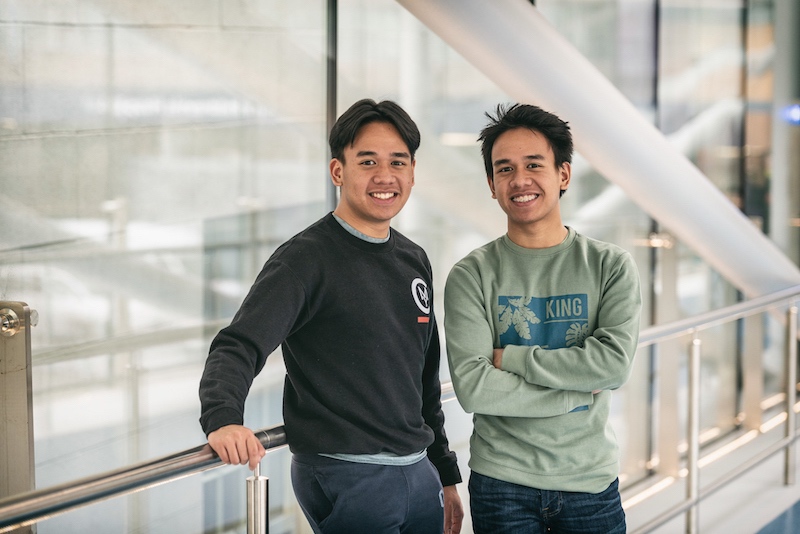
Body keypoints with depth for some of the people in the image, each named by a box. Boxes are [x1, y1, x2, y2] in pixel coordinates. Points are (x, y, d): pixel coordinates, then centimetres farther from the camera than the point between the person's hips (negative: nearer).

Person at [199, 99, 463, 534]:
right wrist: (222, 418, -39)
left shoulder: (414, 261, 12)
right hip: (343, 477, -7)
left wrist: (445, 473, 21)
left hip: (418, 475, 7)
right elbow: (238, 347, -20)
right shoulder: (306, 260, -9)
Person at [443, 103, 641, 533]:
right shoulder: (471, 275, -4)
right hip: (502, 484, -1)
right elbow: (473, 388, -15)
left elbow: (615, 363, -14)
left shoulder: (611, 266, 0)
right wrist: (576, 393, -13)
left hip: (591, 480, 1)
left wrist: (511, 358, -14)